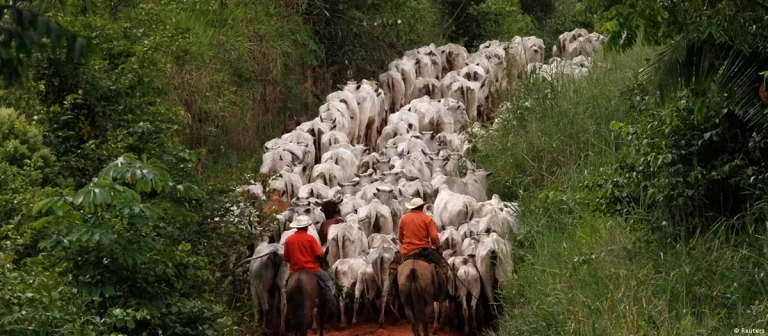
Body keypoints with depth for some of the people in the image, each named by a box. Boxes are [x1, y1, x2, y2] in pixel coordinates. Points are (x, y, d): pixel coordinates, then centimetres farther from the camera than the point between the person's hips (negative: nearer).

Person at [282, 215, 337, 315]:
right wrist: (319, 262, 10)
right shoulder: (310, 238, -10)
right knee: (327, 280, 18)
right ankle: (332, 306, 13)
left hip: (294, 270, 3)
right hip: (311, 268, -3)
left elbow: (285, 258, 3)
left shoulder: (288, 239, -1)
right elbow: (319, 255, -12)